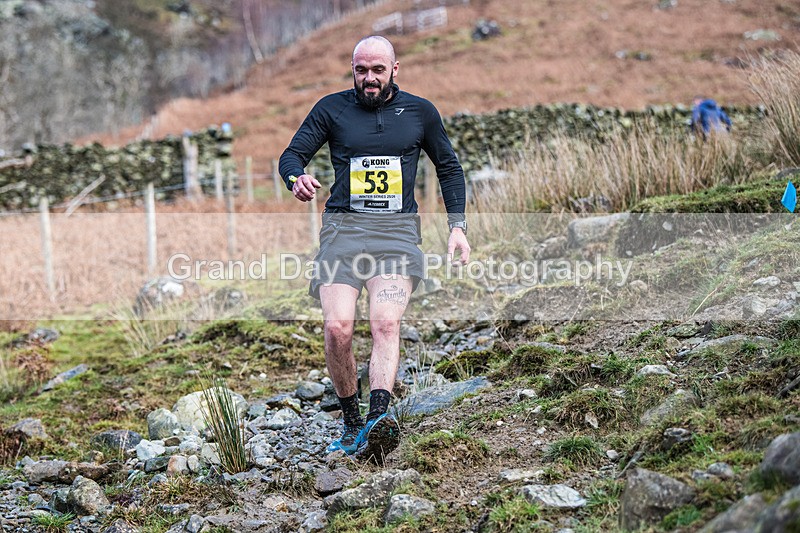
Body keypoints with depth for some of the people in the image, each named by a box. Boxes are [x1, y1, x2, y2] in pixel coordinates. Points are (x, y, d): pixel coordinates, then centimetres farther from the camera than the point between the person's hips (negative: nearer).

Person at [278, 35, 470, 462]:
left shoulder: (419, 112, 13)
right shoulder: (332, 108, 11)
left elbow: (449, 168, 23)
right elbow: (291, 155, 9)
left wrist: (457, 226, 13)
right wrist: (297, 180, -16)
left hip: (397, 231, 0)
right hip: (343, 226, 0)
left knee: (386, 323, -23)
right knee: (337, 328, -18)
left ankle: (378, 422, -38)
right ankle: (351, 422, 1)